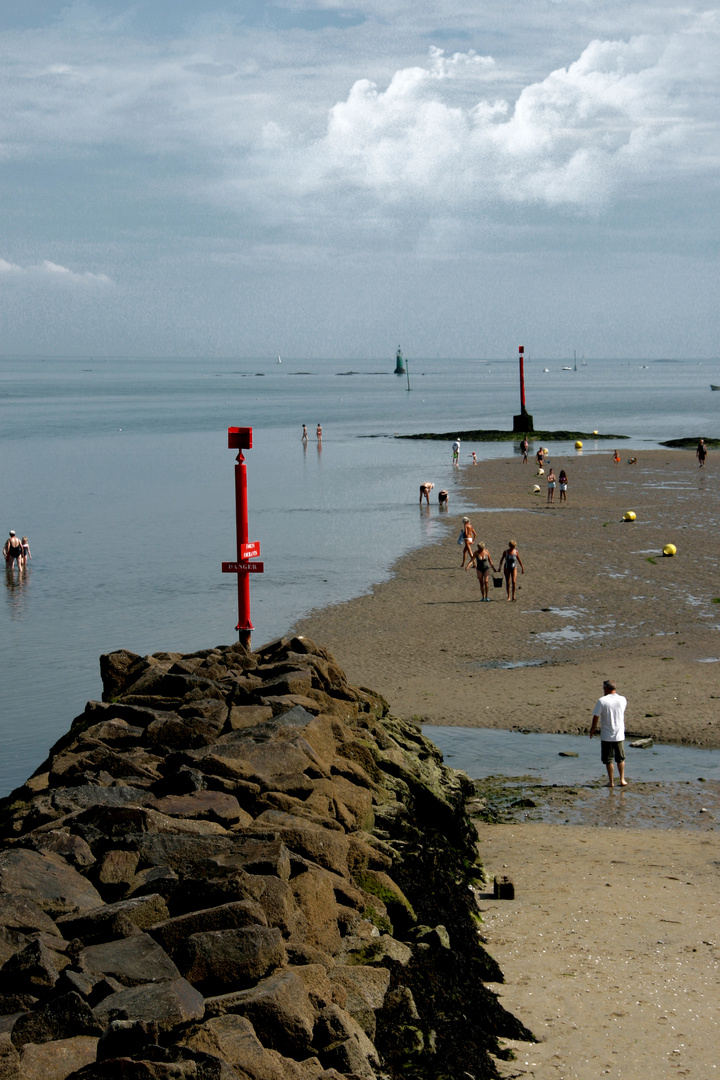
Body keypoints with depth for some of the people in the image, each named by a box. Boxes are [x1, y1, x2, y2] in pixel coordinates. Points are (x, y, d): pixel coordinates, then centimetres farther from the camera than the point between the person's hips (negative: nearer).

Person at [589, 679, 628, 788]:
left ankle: (611, 782, 11)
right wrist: (615, 693, 14)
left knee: (608, 760, 8)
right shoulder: (623, 700, -3)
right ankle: (622, 780, 16)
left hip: (606, 736, -3)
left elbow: (596, 717, -11)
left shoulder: (602, 701, -14)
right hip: (619, 735, 3)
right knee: (620, 759, 17)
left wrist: (593, 729, 6)